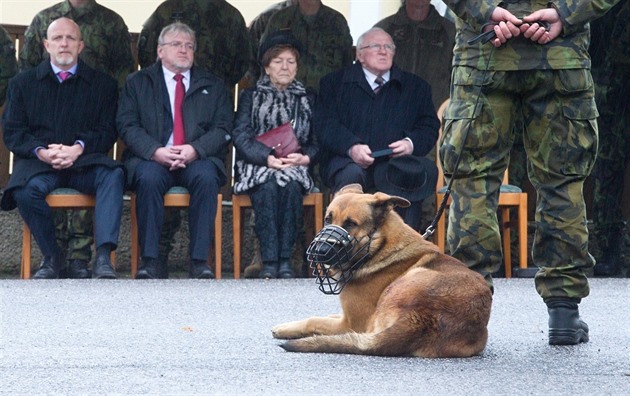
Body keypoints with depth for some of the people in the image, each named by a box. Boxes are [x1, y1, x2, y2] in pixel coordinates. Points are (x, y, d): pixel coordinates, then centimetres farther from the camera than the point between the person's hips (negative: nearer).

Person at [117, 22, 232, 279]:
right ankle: (149, 260, -30)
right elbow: (127, 125, 3)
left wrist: (195, 150, -14)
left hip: (197, 161, 1)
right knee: (148, 177, -35)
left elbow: (222, 129, 7)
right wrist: (155, 152, -16)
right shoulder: (137, 83, 16)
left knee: (206, 176, -33)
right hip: (151, 160, -1)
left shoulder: (213, 86, 19)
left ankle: (199, 260, -31)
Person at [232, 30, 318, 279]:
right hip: (257, 165, -1)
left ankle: (285, 259, -36)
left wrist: (304, 157, -11)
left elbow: (317, 141, 12)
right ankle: (269, 261, -39)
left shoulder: (307, 100, 21)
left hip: (295, 166, 1)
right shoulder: (251, 97, 16)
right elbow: (240, 137, 1)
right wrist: (268, 157, -16)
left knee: (291, 185, -35)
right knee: (268, 187, -35)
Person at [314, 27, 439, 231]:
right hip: (349, 160, -1)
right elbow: (325, 124, 3)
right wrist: (351, 147, -16)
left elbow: (429, 127, 14)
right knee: (351, 175, -36)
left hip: (395, 161, 1)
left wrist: (411, 143, -10)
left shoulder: (415, 86, 23)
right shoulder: (335, 83, 17)